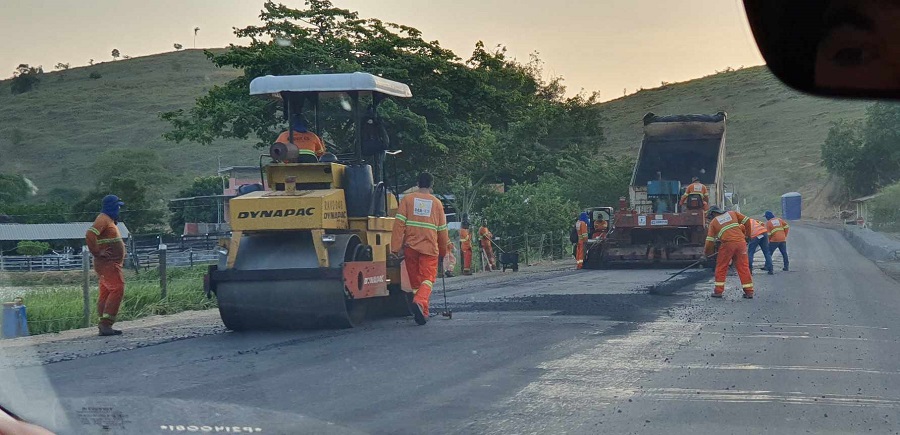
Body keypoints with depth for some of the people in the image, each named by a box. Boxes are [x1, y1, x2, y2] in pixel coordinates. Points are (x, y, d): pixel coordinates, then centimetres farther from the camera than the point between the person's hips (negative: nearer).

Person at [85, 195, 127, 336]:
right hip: (107, 263, -11)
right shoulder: (103, 219, -12)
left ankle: (104, 326, 11)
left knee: (106, 293, 9)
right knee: (117, 289, -17)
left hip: (112, 264, 11)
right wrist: (97, 253, -21)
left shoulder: (109, 220, 21)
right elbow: (90, 235, -26)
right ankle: (105, 324, -21)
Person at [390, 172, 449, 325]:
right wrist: (443, 252, 25)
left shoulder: (407, 199, 4)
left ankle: (423, 313, 14)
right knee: (428, 278, -4)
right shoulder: (437, 203, 7)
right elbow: (442, 230, 13)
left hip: (410, 246, 1)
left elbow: (399, 224, -5)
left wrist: (395, 247, -6)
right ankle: (419, 302, -32)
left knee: (415, 280, 12)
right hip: (430, 247, -1)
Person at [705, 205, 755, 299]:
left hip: (727, 244, -3)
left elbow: (710, 240, 11)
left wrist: (708, 254, 21)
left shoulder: (713, 222, 15)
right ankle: (749, 291, 6)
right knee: (744, 267, 7)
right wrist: (747, 235, 27)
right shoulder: (733, 213, 21)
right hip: (741, 242, 3)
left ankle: (718, 291, 9)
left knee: (721, 268, 10)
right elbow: (747, 221, 15)